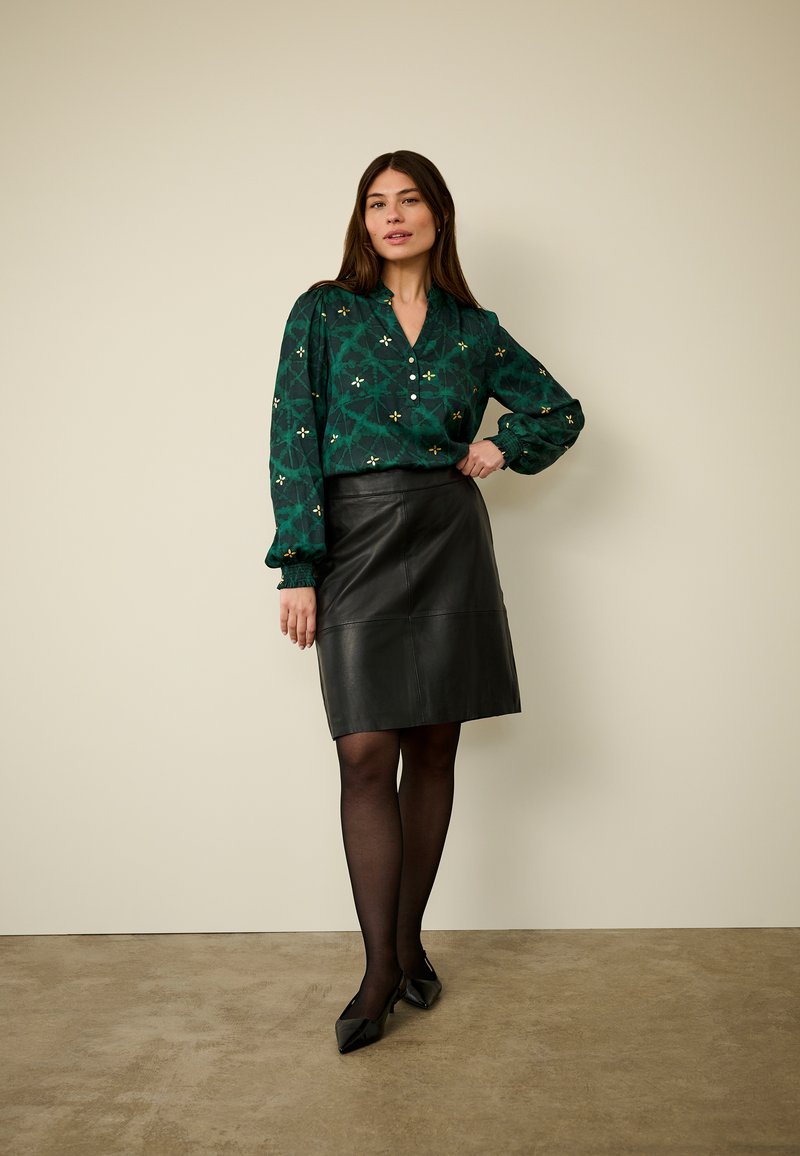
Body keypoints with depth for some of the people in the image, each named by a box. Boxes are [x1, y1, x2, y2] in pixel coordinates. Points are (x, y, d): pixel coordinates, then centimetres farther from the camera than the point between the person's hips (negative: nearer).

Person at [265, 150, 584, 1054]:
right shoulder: (322, 313, 5)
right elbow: (293, 440, -2)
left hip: (448, 545, 2)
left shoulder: (473, 329, 11)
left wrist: (502, 448, 3)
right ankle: (380, 972, 5)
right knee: (366, 753, -6)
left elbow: (562, 410, 22)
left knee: (433, 748, 6)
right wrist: (297, 567, -10)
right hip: (355, 545, -2)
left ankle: (410, 938, 22)